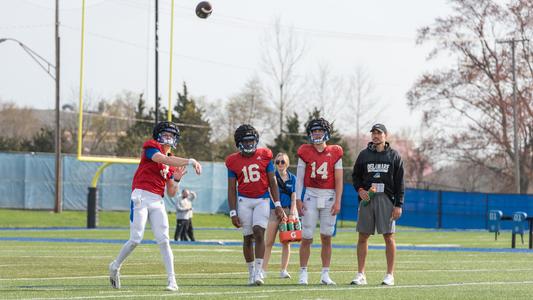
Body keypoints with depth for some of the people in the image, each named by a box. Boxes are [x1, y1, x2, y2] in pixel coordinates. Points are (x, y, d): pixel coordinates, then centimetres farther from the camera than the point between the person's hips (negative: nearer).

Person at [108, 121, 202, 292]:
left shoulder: (172, 163, 19)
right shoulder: (151, 147, 0)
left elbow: (171, 193, 19)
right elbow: (163, 159, -21)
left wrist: (177, 179, 0)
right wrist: (190, 161, -25)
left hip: (157, 201, 6)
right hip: (141, 196, -6)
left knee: (164, 241, -4)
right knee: (136, 239, -8)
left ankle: (172, 281, -6)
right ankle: (115, 266, 17)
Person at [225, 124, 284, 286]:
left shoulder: (264, 156, 1)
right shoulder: (233, 161, 1)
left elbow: (272, 182, 5)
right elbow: (231, 189, 3)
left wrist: (277, 205, 0)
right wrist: (233, 213, -2)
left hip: (262, 200, -1)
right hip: (244, 201, 1)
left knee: (259, 233, -16)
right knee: (248, 237, 2)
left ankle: (258, 272, -16)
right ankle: (251, 272, 14)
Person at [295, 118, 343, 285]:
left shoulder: (335, 153, 3)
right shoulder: (305, 152, 3)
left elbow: (339, 180, 3)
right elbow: (299, 178, 3)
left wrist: (337, 202, -4)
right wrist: (298, 199, -4)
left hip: (329, 197, 1)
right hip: (311, 196, -1)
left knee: (326, 238, 3)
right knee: (307, 238, -3)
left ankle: (325, 275, 8)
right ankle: (303, 274, 4)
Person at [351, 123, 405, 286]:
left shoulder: (393, 156, 5)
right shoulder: (364, 155, 10)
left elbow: (399, 182, 3)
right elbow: (355, 175, 16)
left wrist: (398, 205, -4)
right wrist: (360, 189, -4)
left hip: (386, 199, -2)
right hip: (366, 198, 2)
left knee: (389, 237, -3)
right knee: (363, 236, 1)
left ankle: (390, 275, 2)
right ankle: (360, 274, 6)